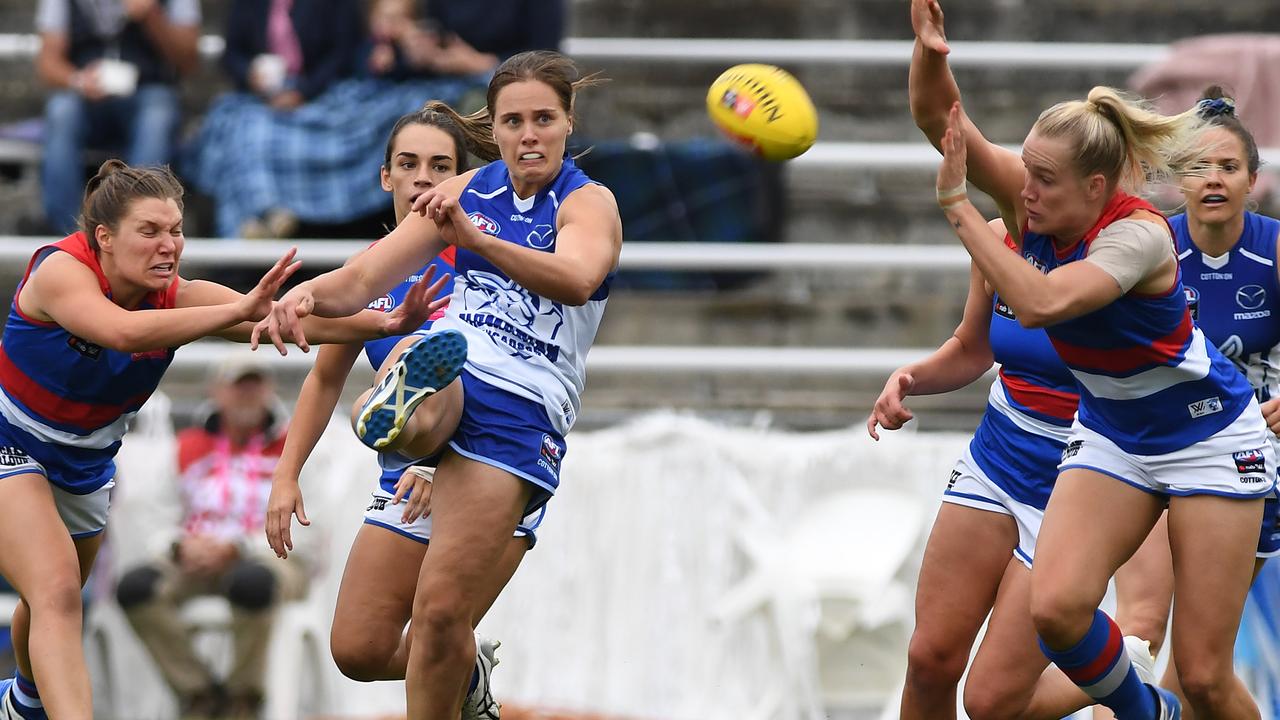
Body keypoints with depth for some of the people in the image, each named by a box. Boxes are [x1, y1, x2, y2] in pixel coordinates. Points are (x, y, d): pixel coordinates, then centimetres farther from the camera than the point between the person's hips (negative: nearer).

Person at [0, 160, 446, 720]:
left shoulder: (178, 299, -17)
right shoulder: (61, 269, -30)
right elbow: (123, 332, -51)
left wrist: (386, 323, -46)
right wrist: (241, 311, -59)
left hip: (85, 464, 6)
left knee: (55, 601, 24)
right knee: (56, 592, -25)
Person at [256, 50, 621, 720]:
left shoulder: (589, 204, -1)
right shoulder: (467, 192, 13)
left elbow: (576, 280, -26)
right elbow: (365, 277, 6)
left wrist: (474, 237, -42)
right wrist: (307, 294, -18)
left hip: (520, 419, -3)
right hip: (452, 383, 3)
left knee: (441, 618, -12)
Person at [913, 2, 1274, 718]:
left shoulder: (1139, 234, -28)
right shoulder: (1034, 202, -11)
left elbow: (1040, 302, -43)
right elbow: (941, 117, -20)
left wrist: (957, 203, -38)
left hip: (1207, 437, -6)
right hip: (1110, 436, 6)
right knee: (1055, 605, -19)